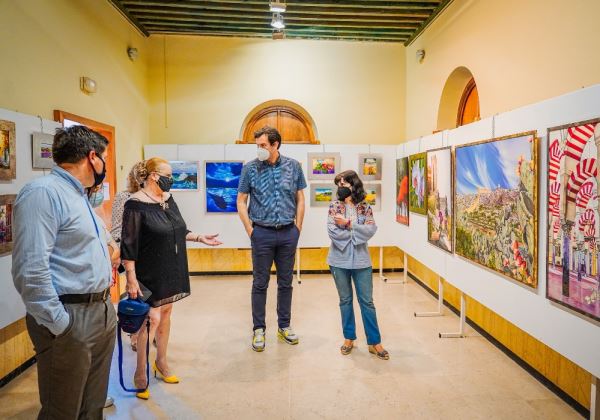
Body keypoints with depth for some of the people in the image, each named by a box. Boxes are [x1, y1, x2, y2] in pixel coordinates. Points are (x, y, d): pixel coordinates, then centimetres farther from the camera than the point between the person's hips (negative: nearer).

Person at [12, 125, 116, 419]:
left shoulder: (78, 195, 15)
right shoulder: (43, 192, -16)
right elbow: (30, 270, -23)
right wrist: (60, 325, -18)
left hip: (102, 313, 9)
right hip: (71, 320, -9)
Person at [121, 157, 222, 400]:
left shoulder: (167, 199, 6)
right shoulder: (136, 204, -16)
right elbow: (129, 245, -18)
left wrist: (199, 238, 8)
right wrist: (131, 278, -21)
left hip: (172, 272, 7)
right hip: (150, 274, -7)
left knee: (165, 314, 16)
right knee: (152, 319, -1)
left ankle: (161, 362, 32)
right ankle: (140, 373, 17)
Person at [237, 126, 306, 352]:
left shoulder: (293, 166, 1)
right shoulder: (250, 168, -3)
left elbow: (300, 199, 6)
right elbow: (241, 201, 1)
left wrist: (297, 228, 2)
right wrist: (250, 230, -5)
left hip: (288, 233, 2)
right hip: (262, 233, -2)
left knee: (286, 282, 12)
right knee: (260, 283, 7)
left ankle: (284, 326, 28)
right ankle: (259, 329, 21)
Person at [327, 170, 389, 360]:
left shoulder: (365, 207, 2)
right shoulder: (334, 206, 0)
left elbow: (371, 230, -11)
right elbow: (333, 232, -12)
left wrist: (348, 224, -15)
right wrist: (358, 233, -9)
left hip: (361, 261, 0)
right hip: (340, 260, 0)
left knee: (367, 301, 4)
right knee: (345, 300, 11)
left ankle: (374, 342, 14)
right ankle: (349, 338, 25)